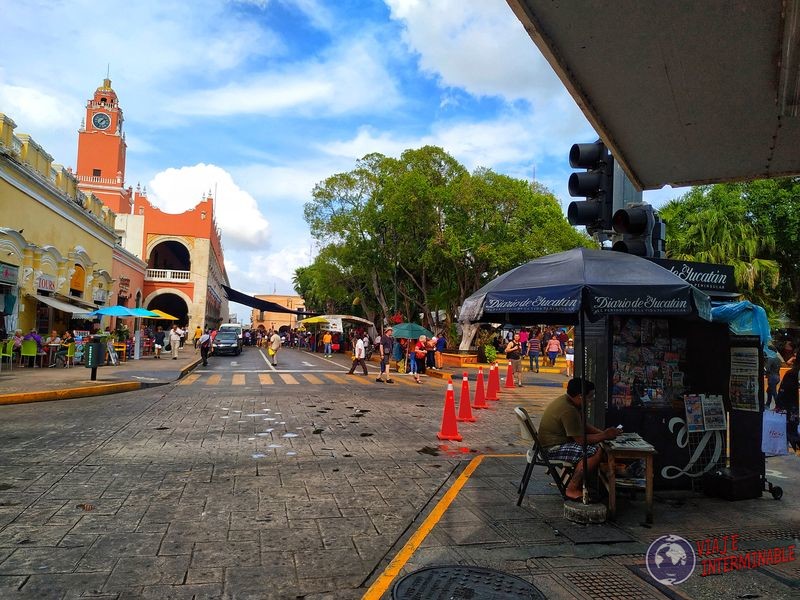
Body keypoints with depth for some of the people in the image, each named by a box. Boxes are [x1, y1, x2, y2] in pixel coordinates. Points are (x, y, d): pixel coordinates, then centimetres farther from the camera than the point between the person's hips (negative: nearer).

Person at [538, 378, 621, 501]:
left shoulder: (567, 400, 7)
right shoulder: (568, 410, -25)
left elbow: (584, 425, 17)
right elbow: (581, 439, -22)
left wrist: (602, 432, 3)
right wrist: (605, 436, -13)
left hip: (557, 442, 11)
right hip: (552, 449, -11)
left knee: (596, 445, 12)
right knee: (596, 452, -21)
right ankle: (572, 490, -13)